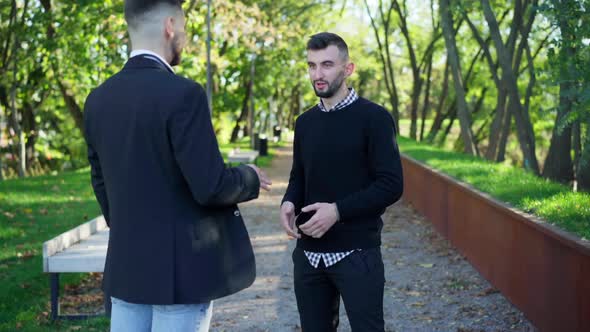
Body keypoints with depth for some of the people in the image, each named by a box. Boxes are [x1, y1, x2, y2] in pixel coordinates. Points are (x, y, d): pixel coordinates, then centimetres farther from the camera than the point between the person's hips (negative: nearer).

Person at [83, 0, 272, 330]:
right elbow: (210, 187, -20)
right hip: (182, 266, -7)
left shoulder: (99, 99, 5)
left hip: (127, 263, 7)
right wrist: (249, 178, 1)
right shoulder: (183, 94, -18)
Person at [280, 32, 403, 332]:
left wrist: (338, 210, -20)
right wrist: (288, 203, -3)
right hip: (308, 253, 6)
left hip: (357, 252, -5)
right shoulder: (305, 123, 11)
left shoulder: (373, 118, -7)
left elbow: (391, 185, -11)